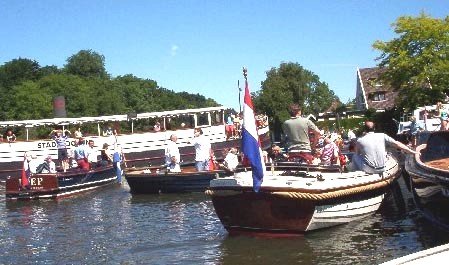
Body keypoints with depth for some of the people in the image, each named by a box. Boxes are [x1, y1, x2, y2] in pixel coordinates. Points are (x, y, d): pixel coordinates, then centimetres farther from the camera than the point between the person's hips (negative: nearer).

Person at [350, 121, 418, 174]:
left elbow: (357, 154, 12)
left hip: (369, 169, -3)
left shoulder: (359, 141, -5)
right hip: (382, 169, 3)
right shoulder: (382, 136, -2)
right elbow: (397, 144, -1)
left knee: (355, 156, 19)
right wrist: (413, 152, 5)